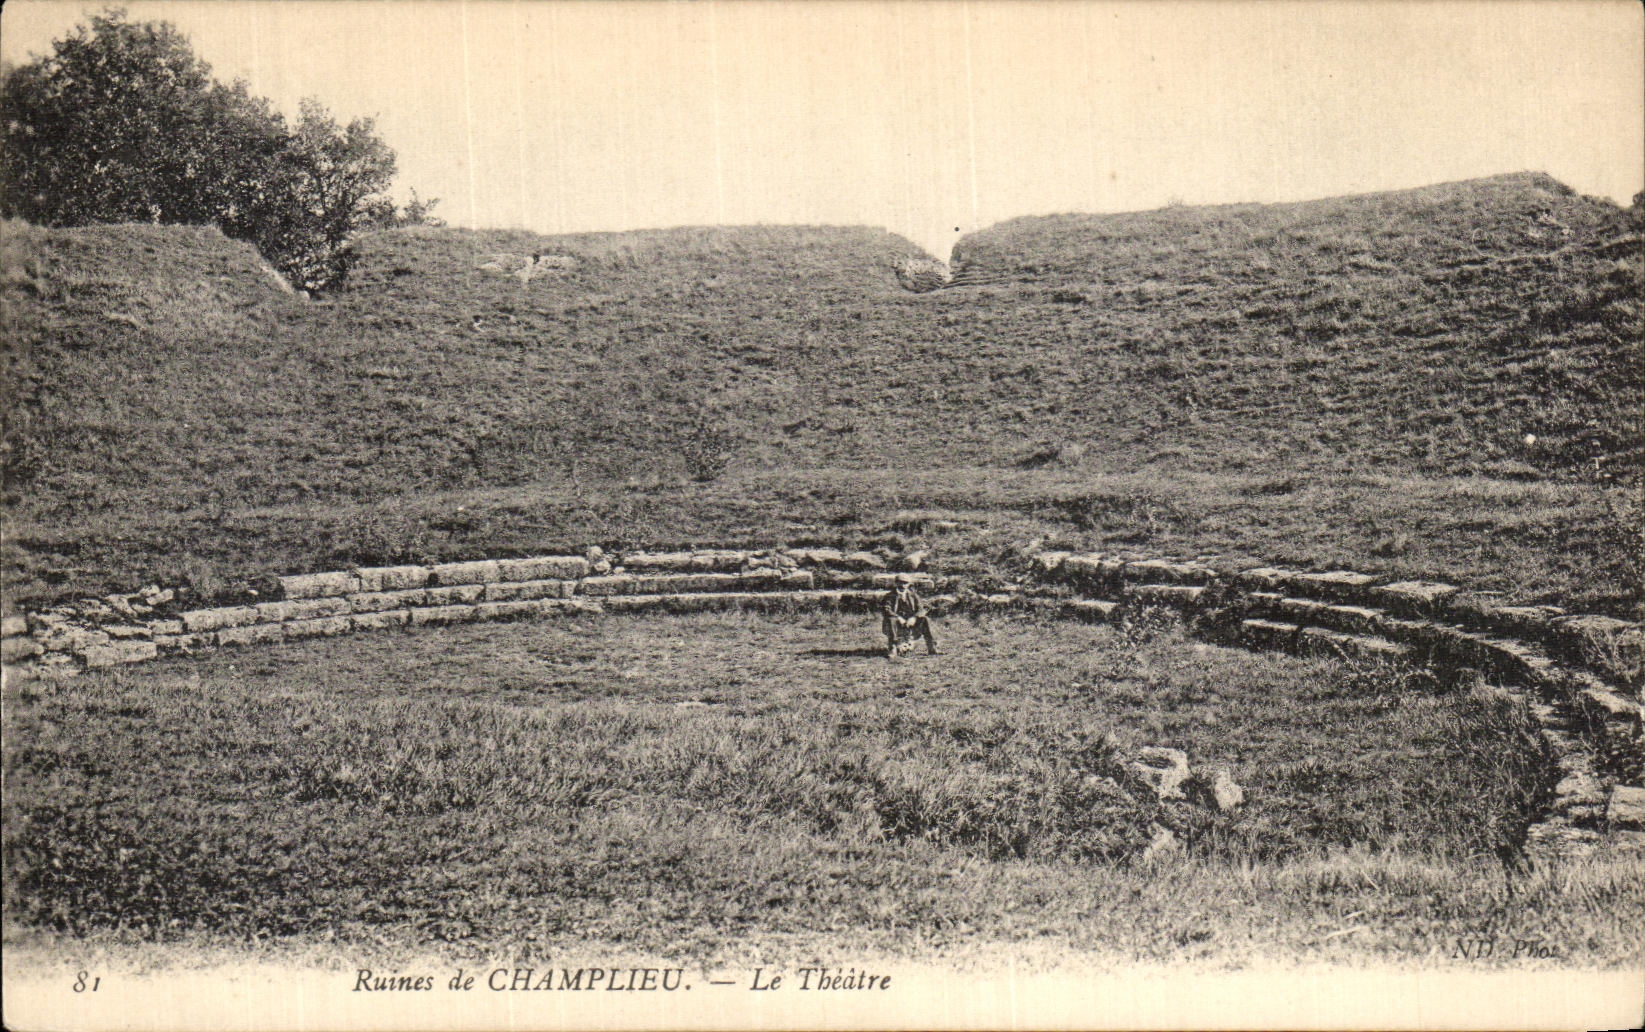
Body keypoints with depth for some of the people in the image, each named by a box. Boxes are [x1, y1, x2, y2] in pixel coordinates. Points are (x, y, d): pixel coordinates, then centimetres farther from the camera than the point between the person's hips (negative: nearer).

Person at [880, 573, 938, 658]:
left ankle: (931, 647, -18)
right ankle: (892, 650, -37)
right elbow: (885, 610, -15)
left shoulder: (913, 595, 11)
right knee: (891, 620, -35)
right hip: (897, 621, -2)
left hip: (910, 622, 2)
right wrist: (899, 618, -30)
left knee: (926, 619, -20)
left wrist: (914, 618, -23)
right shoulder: (890, 596, 2)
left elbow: (921, 609, 0)